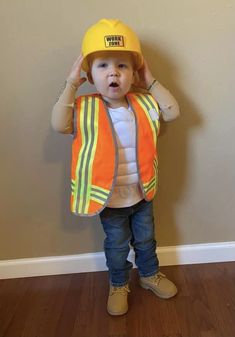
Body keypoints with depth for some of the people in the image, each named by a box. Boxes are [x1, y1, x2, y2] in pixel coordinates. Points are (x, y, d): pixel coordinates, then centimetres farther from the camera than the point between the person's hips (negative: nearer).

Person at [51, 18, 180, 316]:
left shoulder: (144, 103, -6)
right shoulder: (84, 108, -15)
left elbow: (172, 112, -9)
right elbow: (59, 124, -27)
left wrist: (151, 82, -11)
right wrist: (71, 85, -27)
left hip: (142, 193, 3)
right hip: (108, 199, -3)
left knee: (145, 239, 24)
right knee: (117, 246, 18)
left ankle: (149, 275, 50)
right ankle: (118, 285, 42)